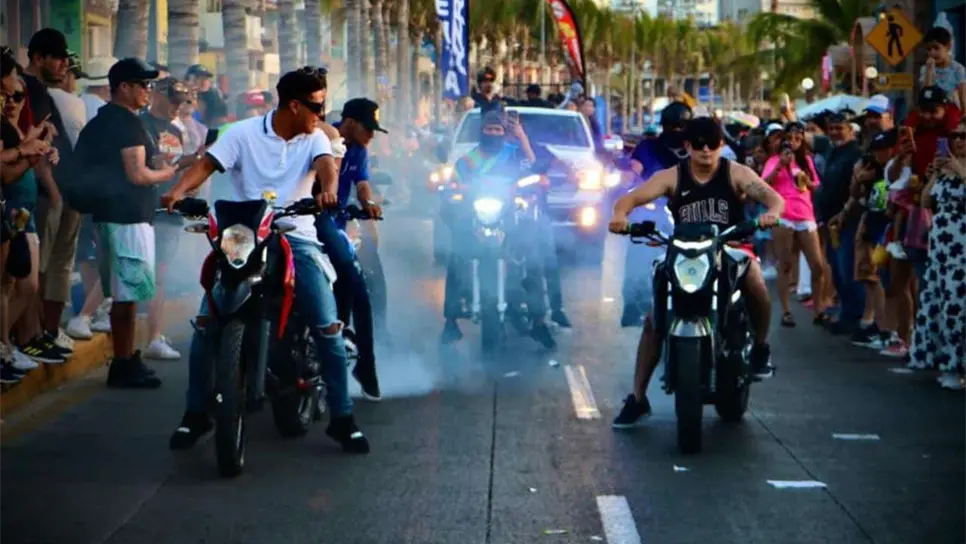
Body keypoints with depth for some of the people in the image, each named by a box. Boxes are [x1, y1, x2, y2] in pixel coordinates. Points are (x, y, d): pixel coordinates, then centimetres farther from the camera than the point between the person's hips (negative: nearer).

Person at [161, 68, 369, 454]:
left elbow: (325, 164, -13)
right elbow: (208, 164, -8)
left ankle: (342, 418, 3)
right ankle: (196, 414, 6)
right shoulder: (243, 133, 2)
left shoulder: (314, 138, 7)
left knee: (328, 328, -9)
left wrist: (328, 190, -37)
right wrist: (179, 191, -28)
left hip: (296, 239, 1)